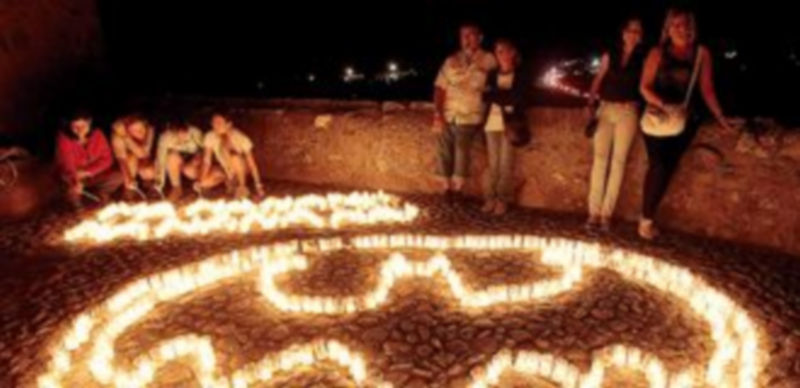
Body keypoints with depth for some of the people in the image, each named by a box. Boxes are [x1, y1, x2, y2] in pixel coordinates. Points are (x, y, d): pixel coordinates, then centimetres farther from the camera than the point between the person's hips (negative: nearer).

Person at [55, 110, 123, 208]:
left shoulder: (97, 135, -10)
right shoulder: (64, 139, -19)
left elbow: (107, 159, -8)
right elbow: (66, 163, -33)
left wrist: (88, 172, -22)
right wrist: (76, 182, -51)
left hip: (95, 175, 2)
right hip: (74, 177, -1)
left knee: (118, 177, -23)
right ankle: (76, 207, -4)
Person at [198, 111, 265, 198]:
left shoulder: (240, 138, -26)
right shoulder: (210, 137, -18)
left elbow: (251, 163, -23)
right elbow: (207, 161, -15)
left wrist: (258, 185, -23)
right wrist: (201, 181, -26)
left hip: (240, 169, -4)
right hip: (225, 169, 4)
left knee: (234, 157, -37)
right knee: (204, 183, -20)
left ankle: (242, 187, -13)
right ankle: (230, 180, 9)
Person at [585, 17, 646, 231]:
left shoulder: (643, 58, 5)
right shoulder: (610, 54, 10)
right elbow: (598, 80, 9)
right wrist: (591, 102, -3)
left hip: (628, 111, -1)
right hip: (605, 109, 1)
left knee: (618, 160, -2)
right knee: (600, 158, -5)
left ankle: (607, 213, 0)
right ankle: (594, 211, -5)